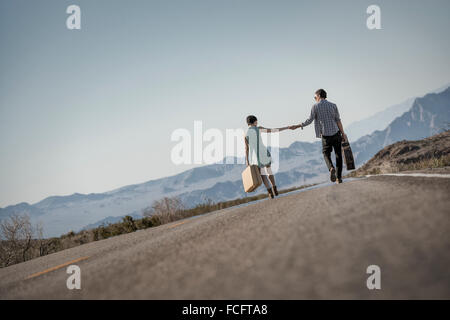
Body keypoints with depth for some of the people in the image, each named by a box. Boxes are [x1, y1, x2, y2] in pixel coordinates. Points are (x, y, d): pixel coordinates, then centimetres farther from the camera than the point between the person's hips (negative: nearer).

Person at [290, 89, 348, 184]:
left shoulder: (315, 106, -3)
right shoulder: (333, 105, 3)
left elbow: (309, 120, -5)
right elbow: (338, 121, 0)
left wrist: (297, 126, 5)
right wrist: (343, 133, 3)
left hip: (326, 134, -1)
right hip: (336, 133, 2)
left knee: (326, 154, 11)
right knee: (338, 155, 9)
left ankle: (331, 168, -19)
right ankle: (339, 177, 8)